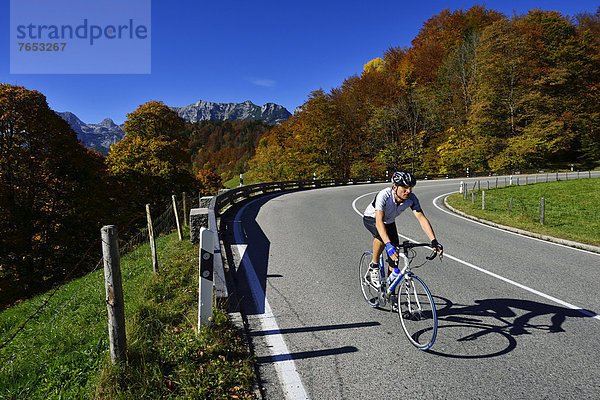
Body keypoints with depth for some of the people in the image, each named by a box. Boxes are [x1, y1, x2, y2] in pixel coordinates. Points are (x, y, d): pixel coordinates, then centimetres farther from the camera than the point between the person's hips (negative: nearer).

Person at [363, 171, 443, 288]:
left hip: (389, 221, 5)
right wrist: (388, 245, -61)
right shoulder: (384, 196, -40)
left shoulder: (411, 198, -25)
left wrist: (434, 241, -43)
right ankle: (374, 267, -15)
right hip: (371, 218, -5)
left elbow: (422, 218, -30)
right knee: (381, 235, -38)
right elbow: (379, 221, -50)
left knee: (395, 256, -4)